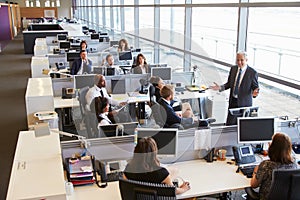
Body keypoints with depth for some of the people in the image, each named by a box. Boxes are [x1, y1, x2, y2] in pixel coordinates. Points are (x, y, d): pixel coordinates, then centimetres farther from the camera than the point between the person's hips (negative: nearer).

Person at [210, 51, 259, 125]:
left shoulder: (252, 72, -10)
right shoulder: (233, 69, 4)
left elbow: (255, 87, -4)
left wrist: (255, 92, -27)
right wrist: (220, 87, -4)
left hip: (244, 103, -4)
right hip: (233, 101, 4)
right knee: (229, 125, 4)